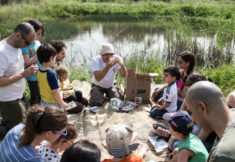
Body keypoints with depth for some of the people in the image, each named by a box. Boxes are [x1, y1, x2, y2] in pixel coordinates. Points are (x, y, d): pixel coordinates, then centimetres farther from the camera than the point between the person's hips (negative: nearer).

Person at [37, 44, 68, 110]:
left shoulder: (39, 72, -3)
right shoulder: (51, 73, -27)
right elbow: (55, 92, -24)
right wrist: (62, 104, -13)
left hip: (43, 102, 8)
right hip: (53, 104, -7)